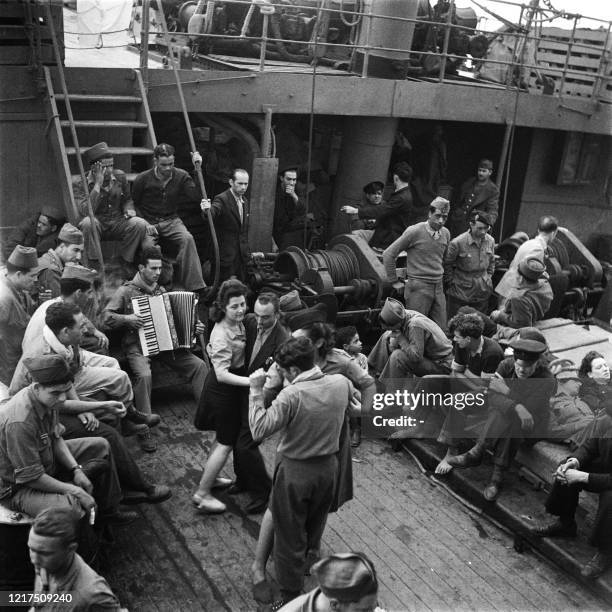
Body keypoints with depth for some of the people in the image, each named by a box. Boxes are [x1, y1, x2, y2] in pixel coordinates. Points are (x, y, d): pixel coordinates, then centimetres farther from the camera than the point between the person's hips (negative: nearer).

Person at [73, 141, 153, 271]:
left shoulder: (120, 176, 2)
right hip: (97, 225, -3)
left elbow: (127, 199, 19)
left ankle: (125, 262, -9)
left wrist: (129, 209, -7)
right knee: (88, 222, -38)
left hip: (118, 223, 3)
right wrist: (98, 184, -25)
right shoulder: (79, 184, -11)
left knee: (140, 223, -26)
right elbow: (86, 212, -26)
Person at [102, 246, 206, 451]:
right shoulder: (126, 291, -2)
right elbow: (106, 317, -5)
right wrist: (127, 319, -20)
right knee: (144, 375, -34)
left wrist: (194, 327, 7)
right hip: (137, 346, -5)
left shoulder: (160, 290, 15)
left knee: (199, 365, -11)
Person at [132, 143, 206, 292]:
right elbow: (133, 205, 6)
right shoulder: (142, 179, -4)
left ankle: (195, 286, -32)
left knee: (187, 239, -30)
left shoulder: (181, 176, 0)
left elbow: (196, 196, -13)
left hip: (171, 220, 1)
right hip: (148, 222, -1)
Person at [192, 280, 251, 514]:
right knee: (226, 443, 0)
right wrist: (251, 381, -42)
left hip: (232, 388, 9)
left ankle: (209, 477, 41)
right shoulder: (222, 334, -29)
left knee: (224, 438, 23)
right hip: (223, 390, -9)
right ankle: (202, 493, 11)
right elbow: (222, 374, -33)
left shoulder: (237, 323, -2)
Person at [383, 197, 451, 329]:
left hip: (438, 287, 6)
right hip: (418, 287, -5)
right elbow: (388, 254, -7)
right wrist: (394, 282, -3)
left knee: (441, 330, 6)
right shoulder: (415, 232, -10)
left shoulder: (446, 233, 7)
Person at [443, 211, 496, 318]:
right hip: (460, 293, -5)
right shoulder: (457, 243, -17)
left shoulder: (490, 241, 0)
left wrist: (488, 279, 12)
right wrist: (451, 282, -4)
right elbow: (447, 264, -5)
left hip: (482, 293, 5)